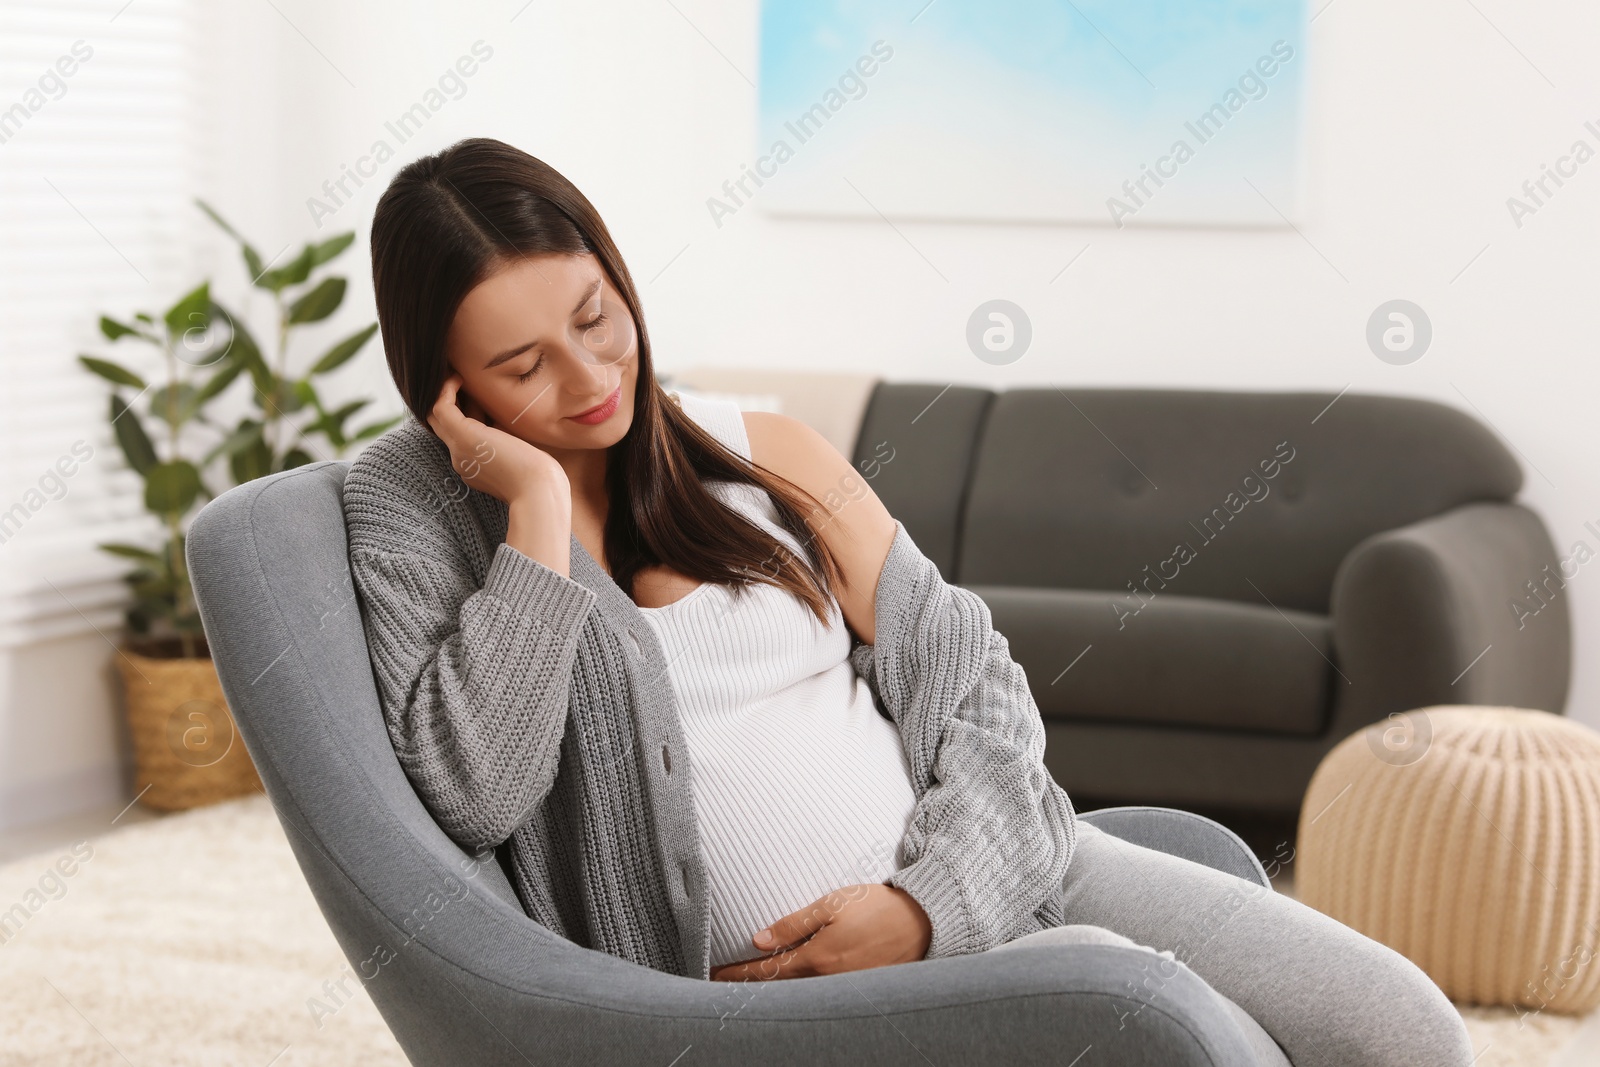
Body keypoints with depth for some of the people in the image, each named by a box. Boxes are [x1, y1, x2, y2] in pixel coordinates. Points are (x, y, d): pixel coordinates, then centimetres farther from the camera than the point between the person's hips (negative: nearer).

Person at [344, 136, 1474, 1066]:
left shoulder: (765, 453, 11)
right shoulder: (412, 506, 1)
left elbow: (969, 678, 9)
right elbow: (476, 794, -14)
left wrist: (927, 903, -8)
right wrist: (539, 508, -14)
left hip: (987, 870, 5)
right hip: (788, 975, -5)